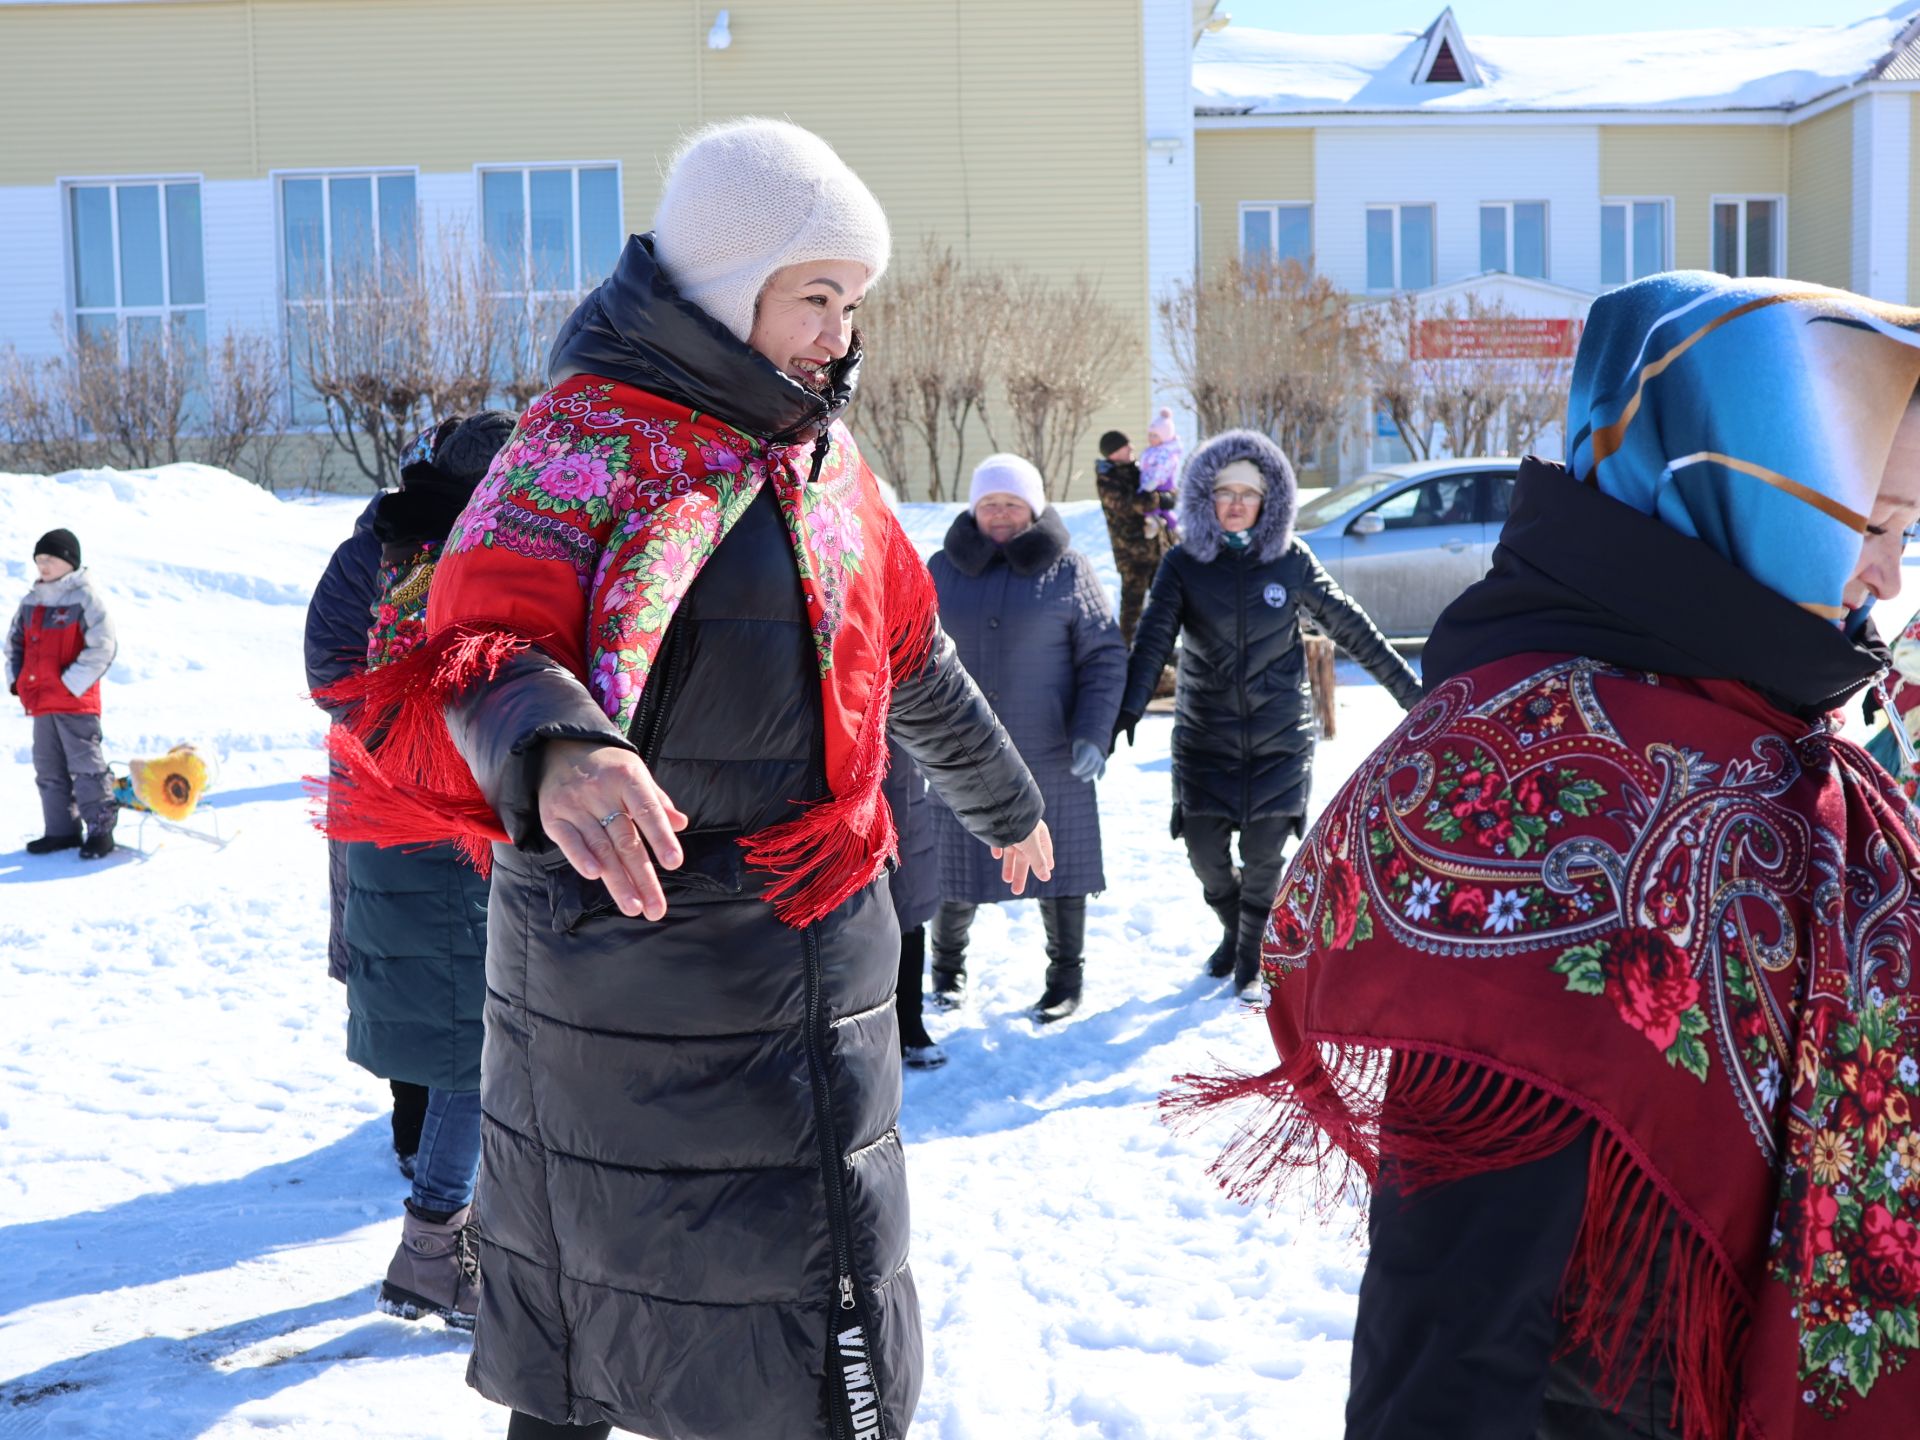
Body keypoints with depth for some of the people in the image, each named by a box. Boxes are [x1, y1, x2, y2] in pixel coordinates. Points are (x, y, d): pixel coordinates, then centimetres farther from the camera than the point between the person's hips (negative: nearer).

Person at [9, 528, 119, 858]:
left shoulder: (85, 599, -9)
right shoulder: (31, 602, 13)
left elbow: (102, 648, -15)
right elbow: (15, 642, 23)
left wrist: (71, 684, -17)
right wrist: (16, 679, 9)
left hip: (75, 702, -8)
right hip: (40, 704, 8)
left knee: (85, 767, -4)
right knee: (49, 770, 12)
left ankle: (100, 829, 4)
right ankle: (62, 830, 20)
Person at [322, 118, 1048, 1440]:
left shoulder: (825, 452, 12)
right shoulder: (588, 434, -11)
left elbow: (913, 659, 26)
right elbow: (482, 643, -26)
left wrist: (1005, 804, 38)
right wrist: (552, 747, -49)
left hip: (809, 959, 7)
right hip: (630, 939, -7)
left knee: (830, 1329, 14)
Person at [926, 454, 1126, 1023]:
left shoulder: (1067, 570, -2)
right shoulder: (943, 569, 5)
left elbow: (1105, 657, -2)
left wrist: (1092, 734, -12)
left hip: (1048, 758, -2)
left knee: (1057, 863, 6)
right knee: (954, 866, 9)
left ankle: (1066, 978, 23)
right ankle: (948, 968, 31)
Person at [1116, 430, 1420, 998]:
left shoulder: (1291, 559, -2)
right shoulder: (1183, 562, -4)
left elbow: (1351, 627, 4)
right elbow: (1152, 639, -16)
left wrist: (1411, 691, 4)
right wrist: (1128, 707, -32)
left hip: (1280, 733, 0)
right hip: (1205, 733, 0)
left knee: (1264, 853, -1)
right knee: (1204, 849, 2)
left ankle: (1252, 957, 22)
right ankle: (1234, 930, 33)